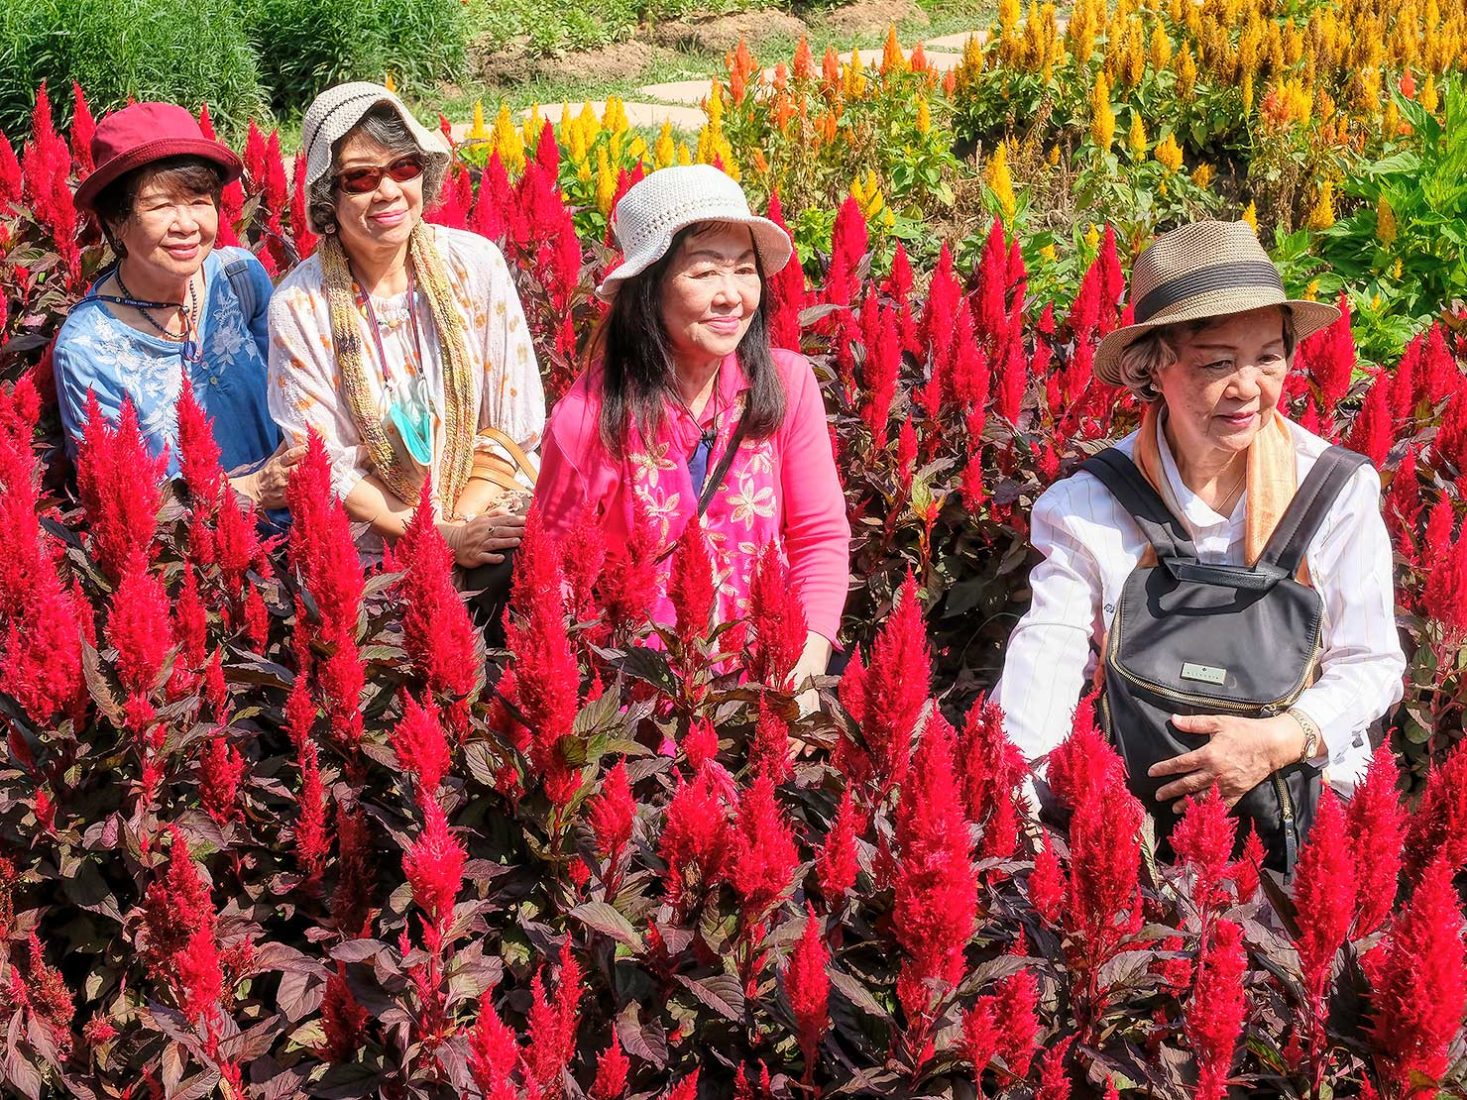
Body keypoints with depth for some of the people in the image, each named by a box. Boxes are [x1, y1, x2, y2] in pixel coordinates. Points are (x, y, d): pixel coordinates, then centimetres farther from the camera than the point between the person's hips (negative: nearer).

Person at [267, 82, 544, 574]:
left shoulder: (476, 265, -3)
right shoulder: (297, 306, -7)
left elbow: (513, 423, 1)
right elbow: (328, 468, -5)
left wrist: (462, 521, -12)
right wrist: (442, 537, -15)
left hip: (490, 510, 2)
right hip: (375, 539, -1)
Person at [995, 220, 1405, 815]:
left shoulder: (1341, 488, -3)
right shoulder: (1088, 503, -4)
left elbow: (1371, 663, 1)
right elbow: (1050, 650, -11)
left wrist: (1284, 739, -19)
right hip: (1138, 794, 1)